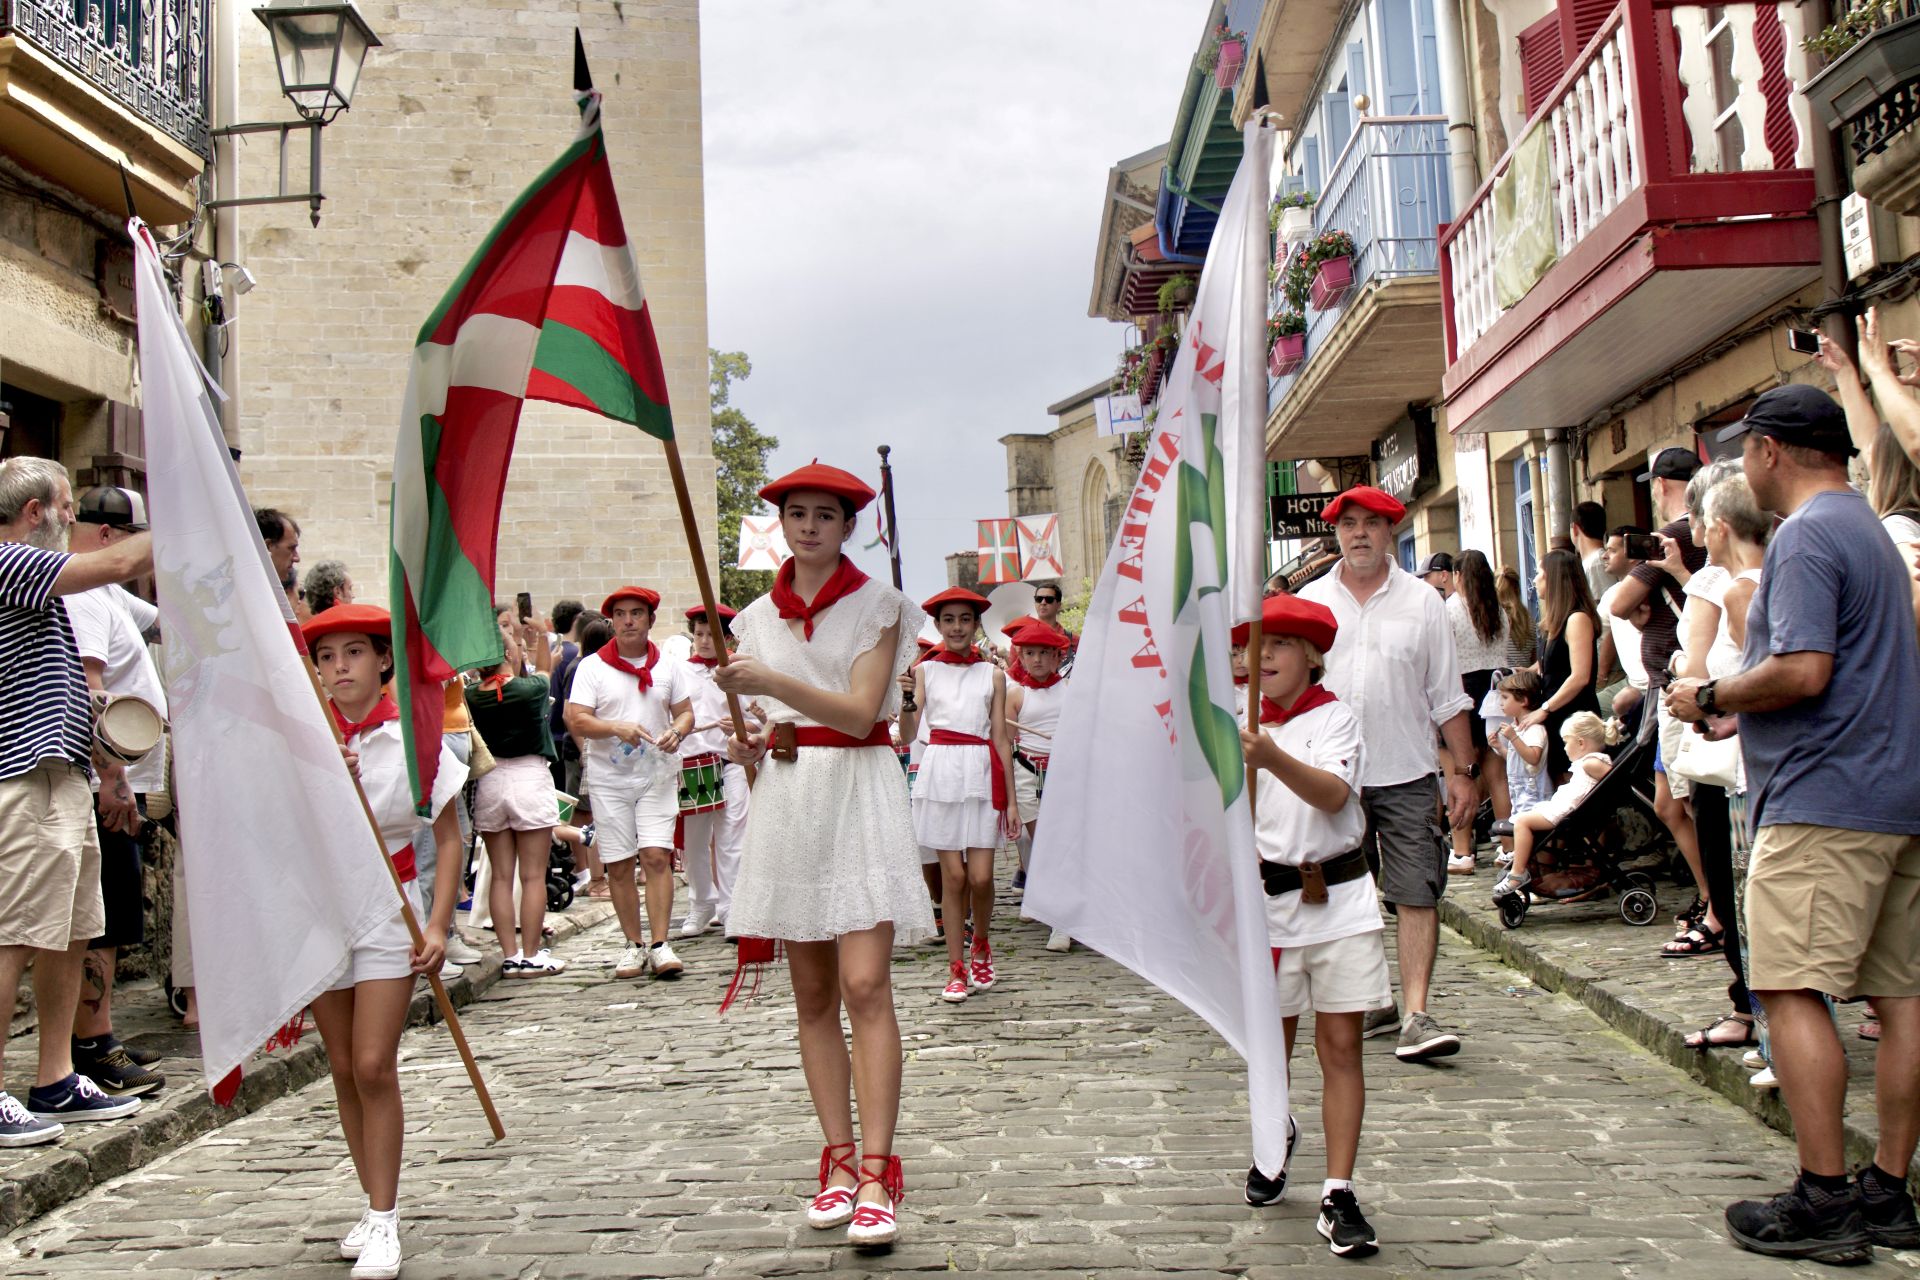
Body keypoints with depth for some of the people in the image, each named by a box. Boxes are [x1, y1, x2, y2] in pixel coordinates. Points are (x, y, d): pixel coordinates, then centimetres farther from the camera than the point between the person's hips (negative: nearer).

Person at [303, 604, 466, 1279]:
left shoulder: (412, 738, -7)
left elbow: (450, 836, -2)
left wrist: (438, 924, -9)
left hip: (389, 908, -3)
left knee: (374, 1066, -8)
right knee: (343, 1068, 8)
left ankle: (384, 1221, 0)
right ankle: (376, 1205, 21)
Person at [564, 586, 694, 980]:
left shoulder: (667, 666, 8)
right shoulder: (591, 667, 1)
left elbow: (685, 712, 12)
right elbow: (575, 722, -5)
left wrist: (676, 732, -11)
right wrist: (617, 728, -22)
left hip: (657, 774, 0)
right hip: (609, 778, 0)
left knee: (657, 856, -11)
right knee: (619, 865, 2)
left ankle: (660, 944, -8)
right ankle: (634, 945, 13)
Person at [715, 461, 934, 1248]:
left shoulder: (877, 606, -1)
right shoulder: (758, 617, 13)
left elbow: (859, 711, -15)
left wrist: (772, 683, -28)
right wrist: (750, 741, 1)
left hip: (858, 790, -5)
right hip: (788, 798, 5)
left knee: (865, 985, -13)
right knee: (812, 993, 6)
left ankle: (876, 1174, -12)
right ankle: (839, 1158, 13)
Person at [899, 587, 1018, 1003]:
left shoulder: (992, 675, 10)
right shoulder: (924, 670, 7)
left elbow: (1001, 739, 8)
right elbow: (907, 734, -1)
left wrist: (1011, 801, 5)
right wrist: (907, 700, -22)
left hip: (982, 772, 1)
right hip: (940, 771, 0)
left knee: (980, 876, -5)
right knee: (953, 876, -1)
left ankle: (981, 944, 25)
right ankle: (956, 970, 11)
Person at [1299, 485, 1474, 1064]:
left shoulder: (1423, 603, 4)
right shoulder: (1310, 601, 6)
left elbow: (1447, 698, 6)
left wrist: (1464, 770, 2)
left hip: (1406, 775, -1)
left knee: (1417, 894, -7)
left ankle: (1417, 1015, -7)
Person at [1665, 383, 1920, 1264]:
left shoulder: (1805, 535, -11)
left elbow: (1802, 670, -22)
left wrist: (1710, 698, -7)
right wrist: (1736, 704, 17)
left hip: (1824, 799, -10)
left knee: (1792, 989, -7)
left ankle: (1824, 1199, -5)